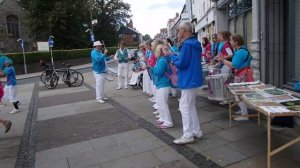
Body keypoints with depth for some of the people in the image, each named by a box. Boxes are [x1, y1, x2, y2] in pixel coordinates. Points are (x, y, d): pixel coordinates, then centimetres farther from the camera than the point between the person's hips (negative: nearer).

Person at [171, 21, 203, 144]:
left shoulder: (187, 45, -19)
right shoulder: (195, 43, 13)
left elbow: (181, 64, -21)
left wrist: (173, 57, -4)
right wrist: (177, 57, 10)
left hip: (189, 80, -10)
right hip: (193, 79, 10)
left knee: (184, 107, -4)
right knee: (191, 106, 17)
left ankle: (188, 136, 2)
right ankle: (196, 131, 25)